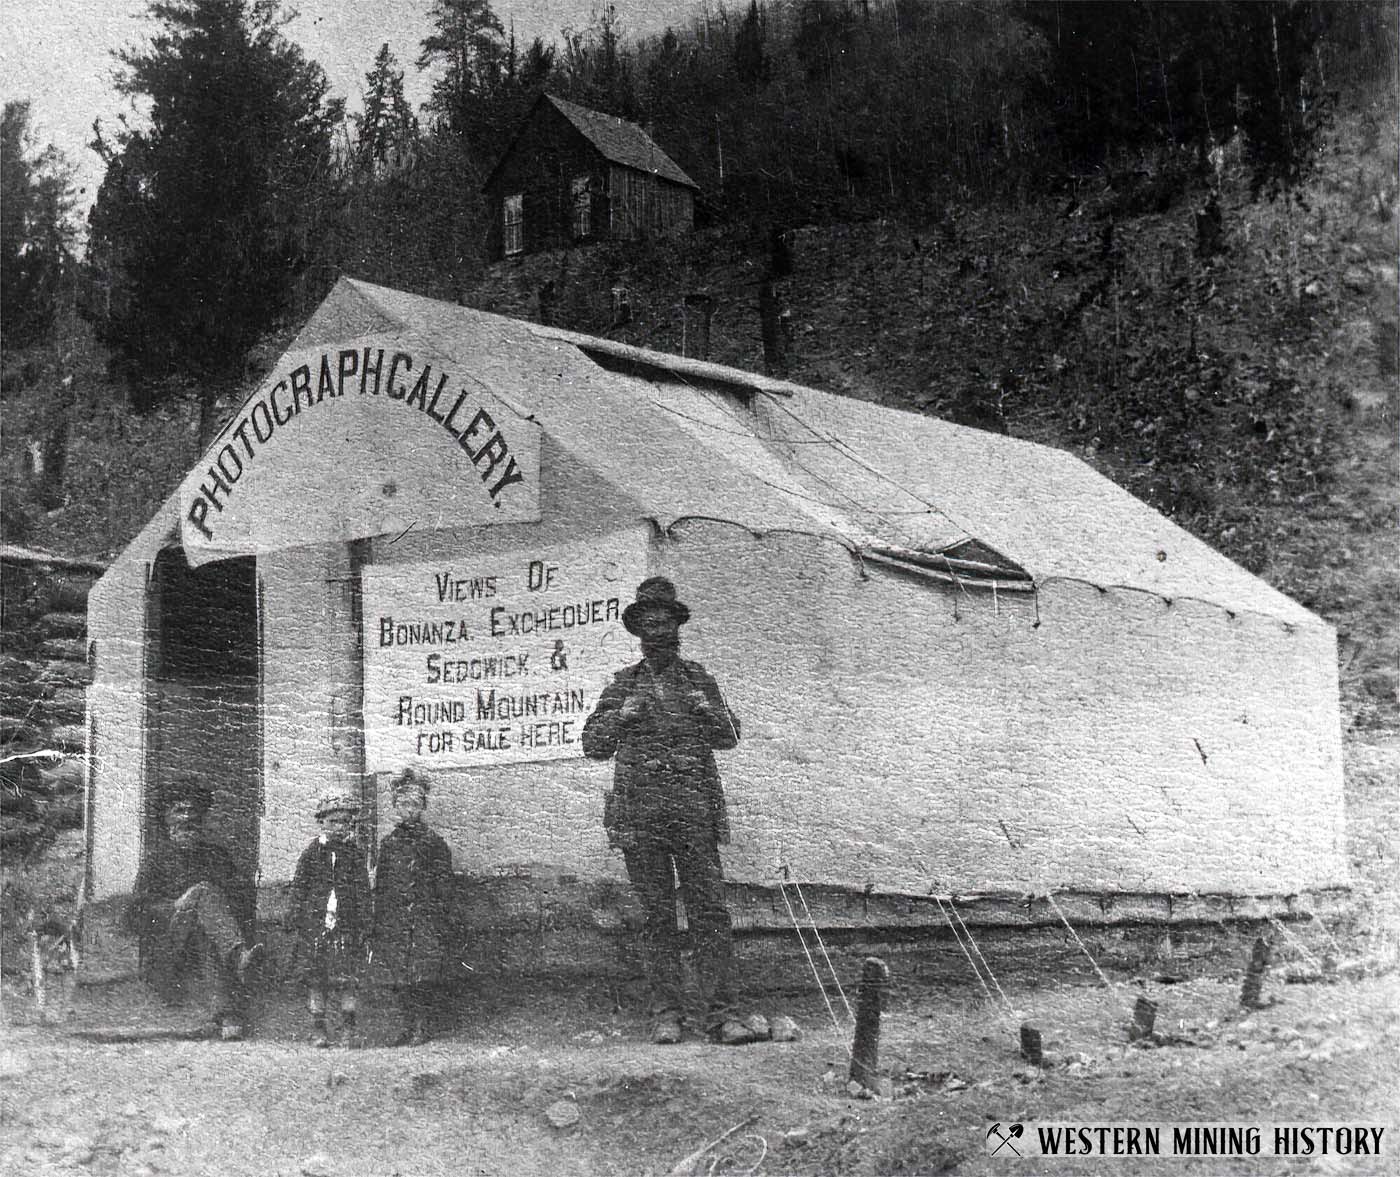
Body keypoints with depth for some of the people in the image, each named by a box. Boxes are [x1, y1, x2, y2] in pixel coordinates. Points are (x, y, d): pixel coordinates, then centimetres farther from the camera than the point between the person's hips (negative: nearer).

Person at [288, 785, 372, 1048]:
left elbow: (363, 891, 8)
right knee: (315, 979, 1)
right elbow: (298, 888, 7)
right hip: (315, 923, 0)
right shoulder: (311, 853, 6)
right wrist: (297, 920, 1)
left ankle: (349, 1029, 2)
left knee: (347, 977, -5)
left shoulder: (354, 854, 7)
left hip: (346, 927, 0)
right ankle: (318, 1029, 8)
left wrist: (363, 923, 1)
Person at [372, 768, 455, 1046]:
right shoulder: (389, 843, 13)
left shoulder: (434, 843, 2)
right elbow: (379, 887, 15)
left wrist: (444, 926, -6)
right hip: (393, 921, 4)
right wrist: (377, 926, 10)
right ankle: (408, 1025, 11)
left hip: (425, 919, -4)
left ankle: (421, 1027, -1)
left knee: (423, 977, -8)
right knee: (400, 978, 2)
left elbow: (444, 888, 0)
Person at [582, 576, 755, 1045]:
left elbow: (729, 738, 15)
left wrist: (707, 709, -5)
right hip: (639, 814, 0)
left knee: (710, 912, -6)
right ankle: (666, 1014, 4)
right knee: (657, 916, 1)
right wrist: (622, 714, -7)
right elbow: (593, 745, 10)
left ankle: (720, 1012, -5)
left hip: (696, 813, 0)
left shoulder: (698, 678, 15)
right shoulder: (624, 682, 13)